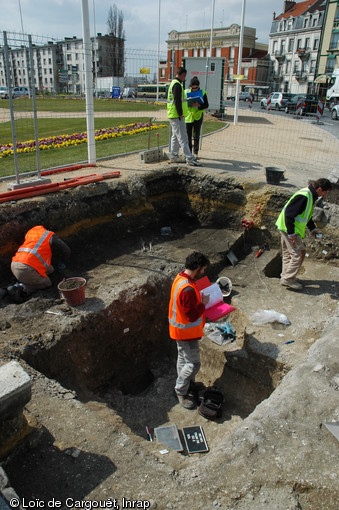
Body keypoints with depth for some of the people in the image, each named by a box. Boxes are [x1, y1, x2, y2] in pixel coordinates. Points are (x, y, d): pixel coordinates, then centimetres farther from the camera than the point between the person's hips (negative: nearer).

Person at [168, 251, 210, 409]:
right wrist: (203, 303, -16)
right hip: (186, 331, -10)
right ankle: (181, 391, 21)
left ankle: (187, 382, 45)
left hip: (180, 328, 10)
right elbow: (193, 315, -29)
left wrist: (199, 298, 5)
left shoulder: (180, 277, -2)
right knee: (193, 363, 5)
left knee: (183, 358, 25)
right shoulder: (187, 289, -34)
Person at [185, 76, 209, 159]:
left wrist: (199, 105, -22)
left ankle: (195, 152, 9)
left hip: (197, 116, -2)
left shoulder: (202, 93, -3)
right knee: (188, 135, 7)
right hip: (188, 116, 2)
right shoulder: (186, 92, 1)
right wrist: (187, 104, -18)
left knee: (196, 136, -1)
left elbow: (206, 105, -3)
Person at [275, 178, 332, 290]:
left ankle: (286, 276, 29)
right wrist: (291, 233, -25)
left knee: (288, 253, 17)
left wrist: (312, 228, 20)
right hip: (289, 228, -10)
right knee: (298, 254, -6)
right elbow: (289, 213, -27)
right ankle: (288, 279, 2)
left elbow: (306, 214, 24)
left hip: (291, 229, 10)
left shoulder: (310, 196, 10)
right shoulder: (304, 196, -23)